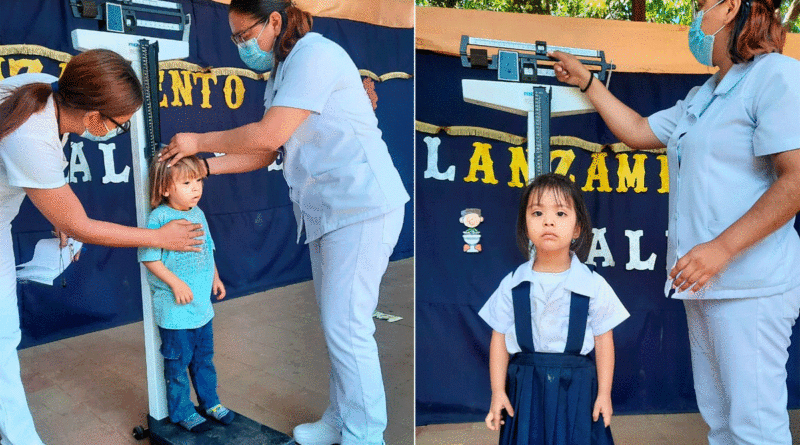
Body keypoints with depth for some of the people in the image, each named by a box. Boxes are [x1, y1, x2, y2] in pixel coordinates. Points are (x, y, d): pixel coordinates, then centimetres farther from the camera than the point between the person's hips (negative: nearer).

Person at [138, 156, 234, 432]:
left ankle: (210, 402, 36)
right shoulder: (159, 218, -18)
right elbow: (149, 257, -18)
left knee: (204, 358, 20)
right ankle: (181, 412, 26)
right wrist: (175, 283, -20)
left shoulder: (198, 214, 5)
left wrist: (215, 278, 16)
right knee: (178, 363, 9)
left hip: (202, 305, 7)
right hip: (174, 309, -7)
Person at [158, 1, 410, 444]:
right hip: (327, 210, 10)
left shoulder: (315, 55, -13)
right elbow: (265, 154, 14)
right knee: (335, 321, 14)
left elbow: (268, 135, -18)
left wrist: (199, 141, -5)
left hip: (361, 207, -10)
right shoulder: (281, 75, 18)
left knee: (346, 325, -7)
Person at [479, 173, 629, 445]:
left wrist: (604, 394, 1)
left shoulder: (593, 285, -6)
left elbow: (603, 341, 0)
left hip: (577, 387, 0)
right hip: (526, 389, 1)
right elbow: (499, 340, 1)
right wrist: (497, 392, 0)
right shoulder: (512, 285, -4)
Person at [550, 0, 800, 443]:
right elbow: (638, 131, 24)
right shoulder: (702, 98, 20)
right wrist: (585, 80, 25)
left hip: (751, 286, -8)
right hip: (704, 282, 9)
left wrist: (721, 249, -22)